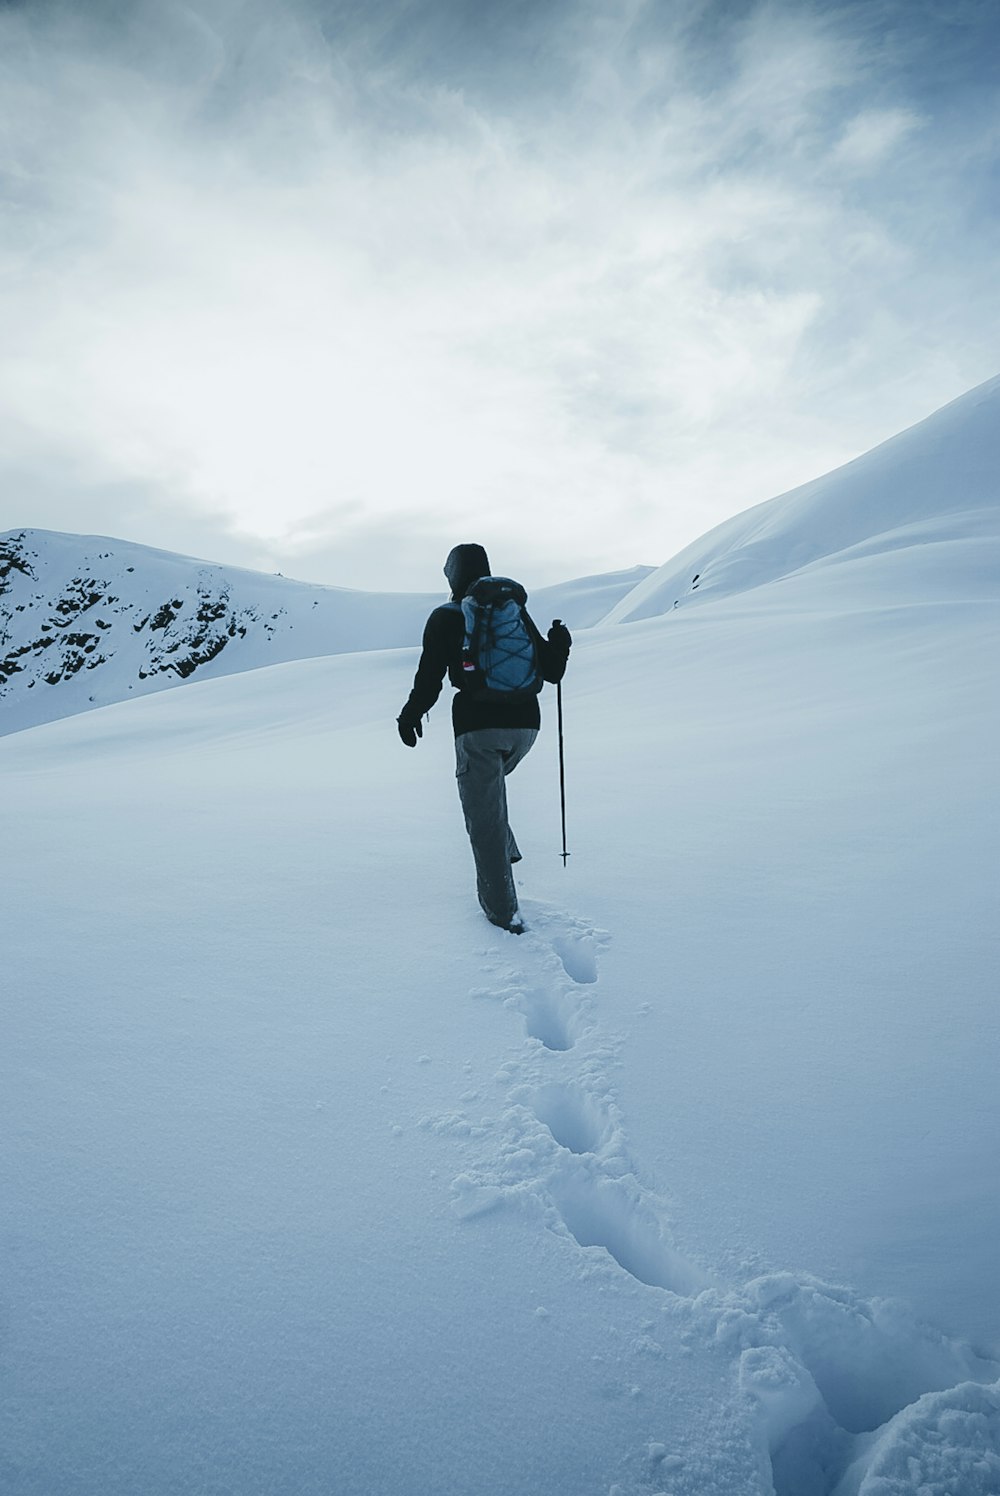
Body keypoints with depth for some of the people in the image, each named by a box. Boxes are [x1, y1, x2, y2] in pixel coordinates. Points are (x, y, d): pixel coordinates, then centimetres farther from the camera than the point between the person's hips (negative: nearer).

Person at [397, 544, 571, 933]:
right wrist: (560, 644, 26)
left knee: (484, 816, 3)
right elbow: (549, 670, 8)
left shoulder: (445, 618, -1)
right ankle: (505, 851, 26)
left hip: (478, 726, -5)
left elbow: (429, 681, -4)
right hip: (525, 722, 5)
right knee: (488, 785, 33)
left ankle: (503, 911, 5)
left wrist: (409, 717, 13)